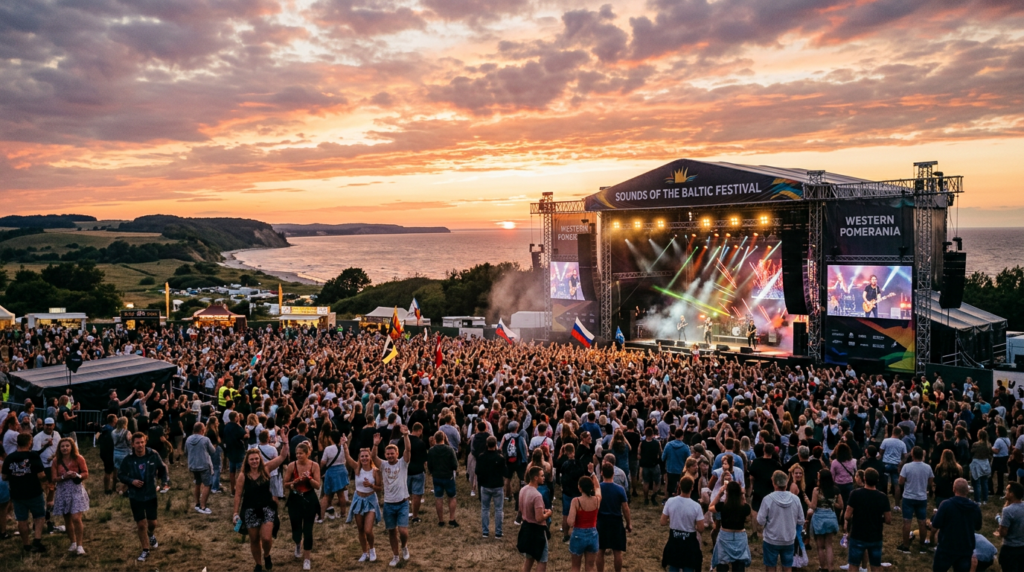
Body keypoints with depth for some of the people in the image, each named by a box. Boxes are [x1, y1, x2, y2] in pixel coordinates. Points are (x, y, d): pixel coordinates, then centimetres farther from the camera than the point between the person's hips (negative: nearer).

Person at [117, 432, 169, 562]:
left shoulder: (153, 455, -13)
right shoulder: (128, 459, -13)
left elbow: (163, 469, 1)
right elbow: (120, 475, -1)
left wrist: (165, 481, -14)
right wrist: (131, 481, -19)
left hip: (151, 494, 0)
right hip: (135, 496, 0)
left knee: (152, 522, 8)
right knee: (140, 524, 5)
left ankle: (151, 534, 44)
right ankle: (145, 550, 22)